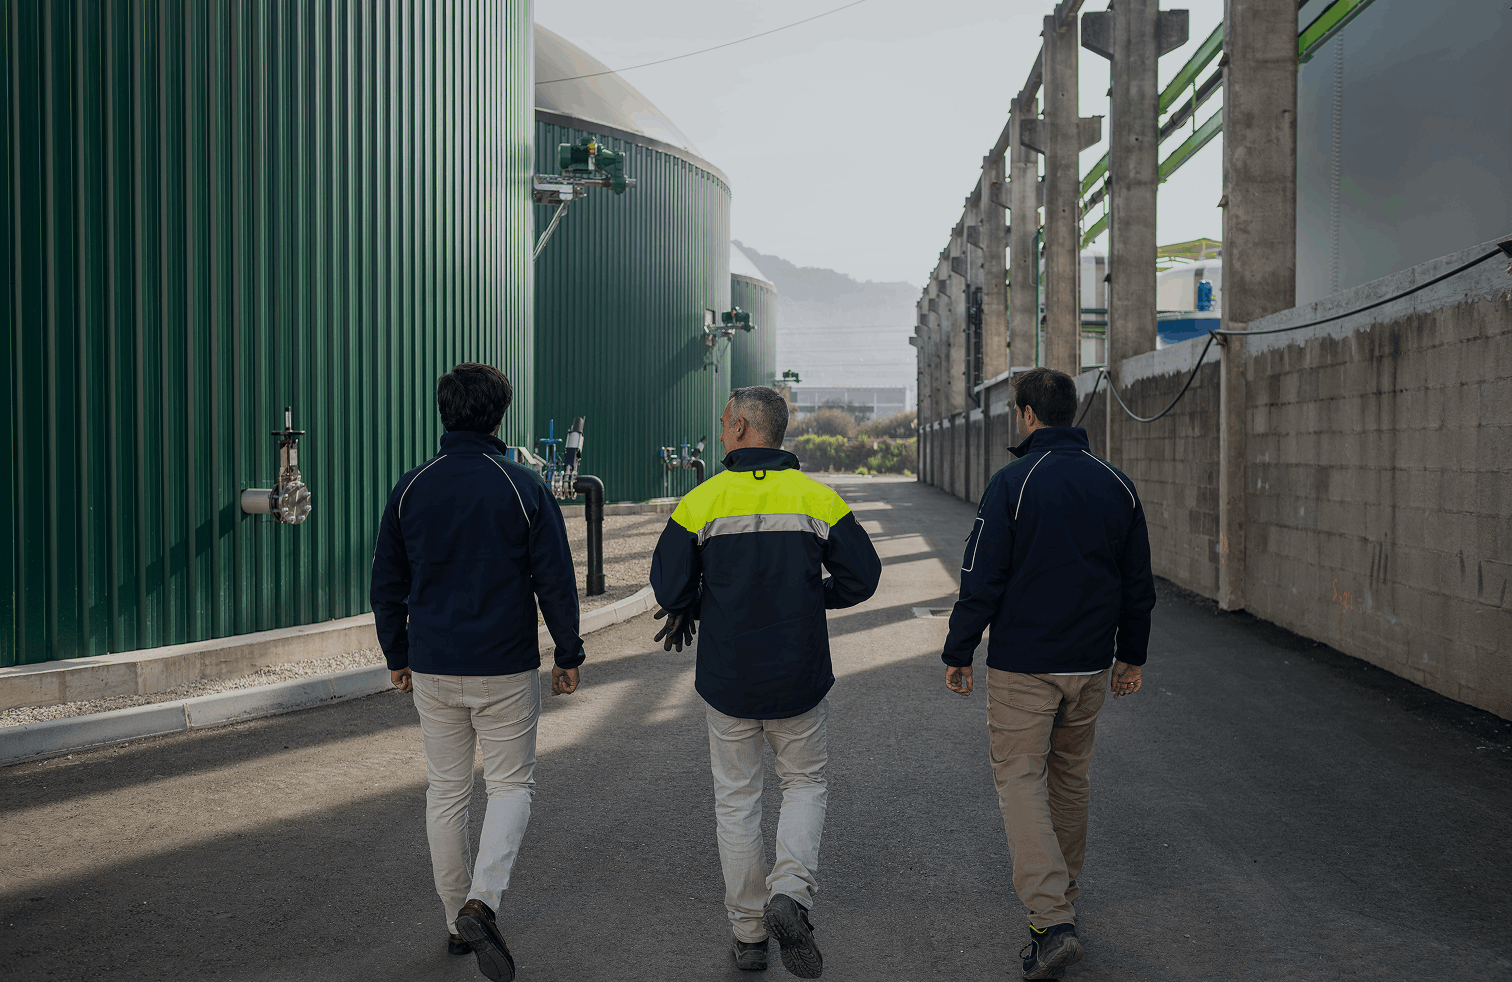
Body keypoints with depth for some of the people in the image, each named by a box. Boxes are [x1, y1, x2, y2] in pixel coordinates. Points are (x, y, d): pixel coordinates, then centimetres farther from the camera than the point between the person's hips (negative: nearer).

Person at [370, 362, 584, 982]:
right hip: (506, 672, -3)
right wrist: (569, 656, 4)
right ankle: (481, 901, -12)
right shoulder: (523, 488, -8)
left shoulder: (410, 488, 1)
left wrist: (398, 656, 19)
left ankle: (458, 923, 22)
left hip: (432, 672, 3)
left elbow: (387, 583, 8)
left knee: (446, 792, 14)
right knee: (511, 784, 9)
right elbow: (555, 581, -7)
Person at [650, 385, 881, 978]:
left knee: (736, 801, 13)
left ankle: (748, 933, 18)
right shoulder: (817, 498, -3)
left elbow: (670, 589, -9)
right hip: (800, 678, 0)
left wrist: (690, 609, 13)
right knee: (805, 783, 18)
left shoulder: (701, 502, -7)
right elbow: (862, 577, -2)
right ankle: (791, 891, -5)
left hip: (727, 679, 0)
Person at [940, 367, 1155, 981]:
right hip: (1092, 664, 6)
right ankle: (1063, 900, 31)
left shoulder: (1013, 483, -12)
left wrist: (958, 653, -3)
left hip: (1023, 664, -5)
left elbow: (982, 579, -13)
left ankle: (1051, 920, -12)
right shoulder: (1117, 485, 5)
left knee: (1019, 777, 0)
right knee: (1070, 778, 19)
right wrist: (1132, 654, 20)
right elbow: (1138, 582, 10)